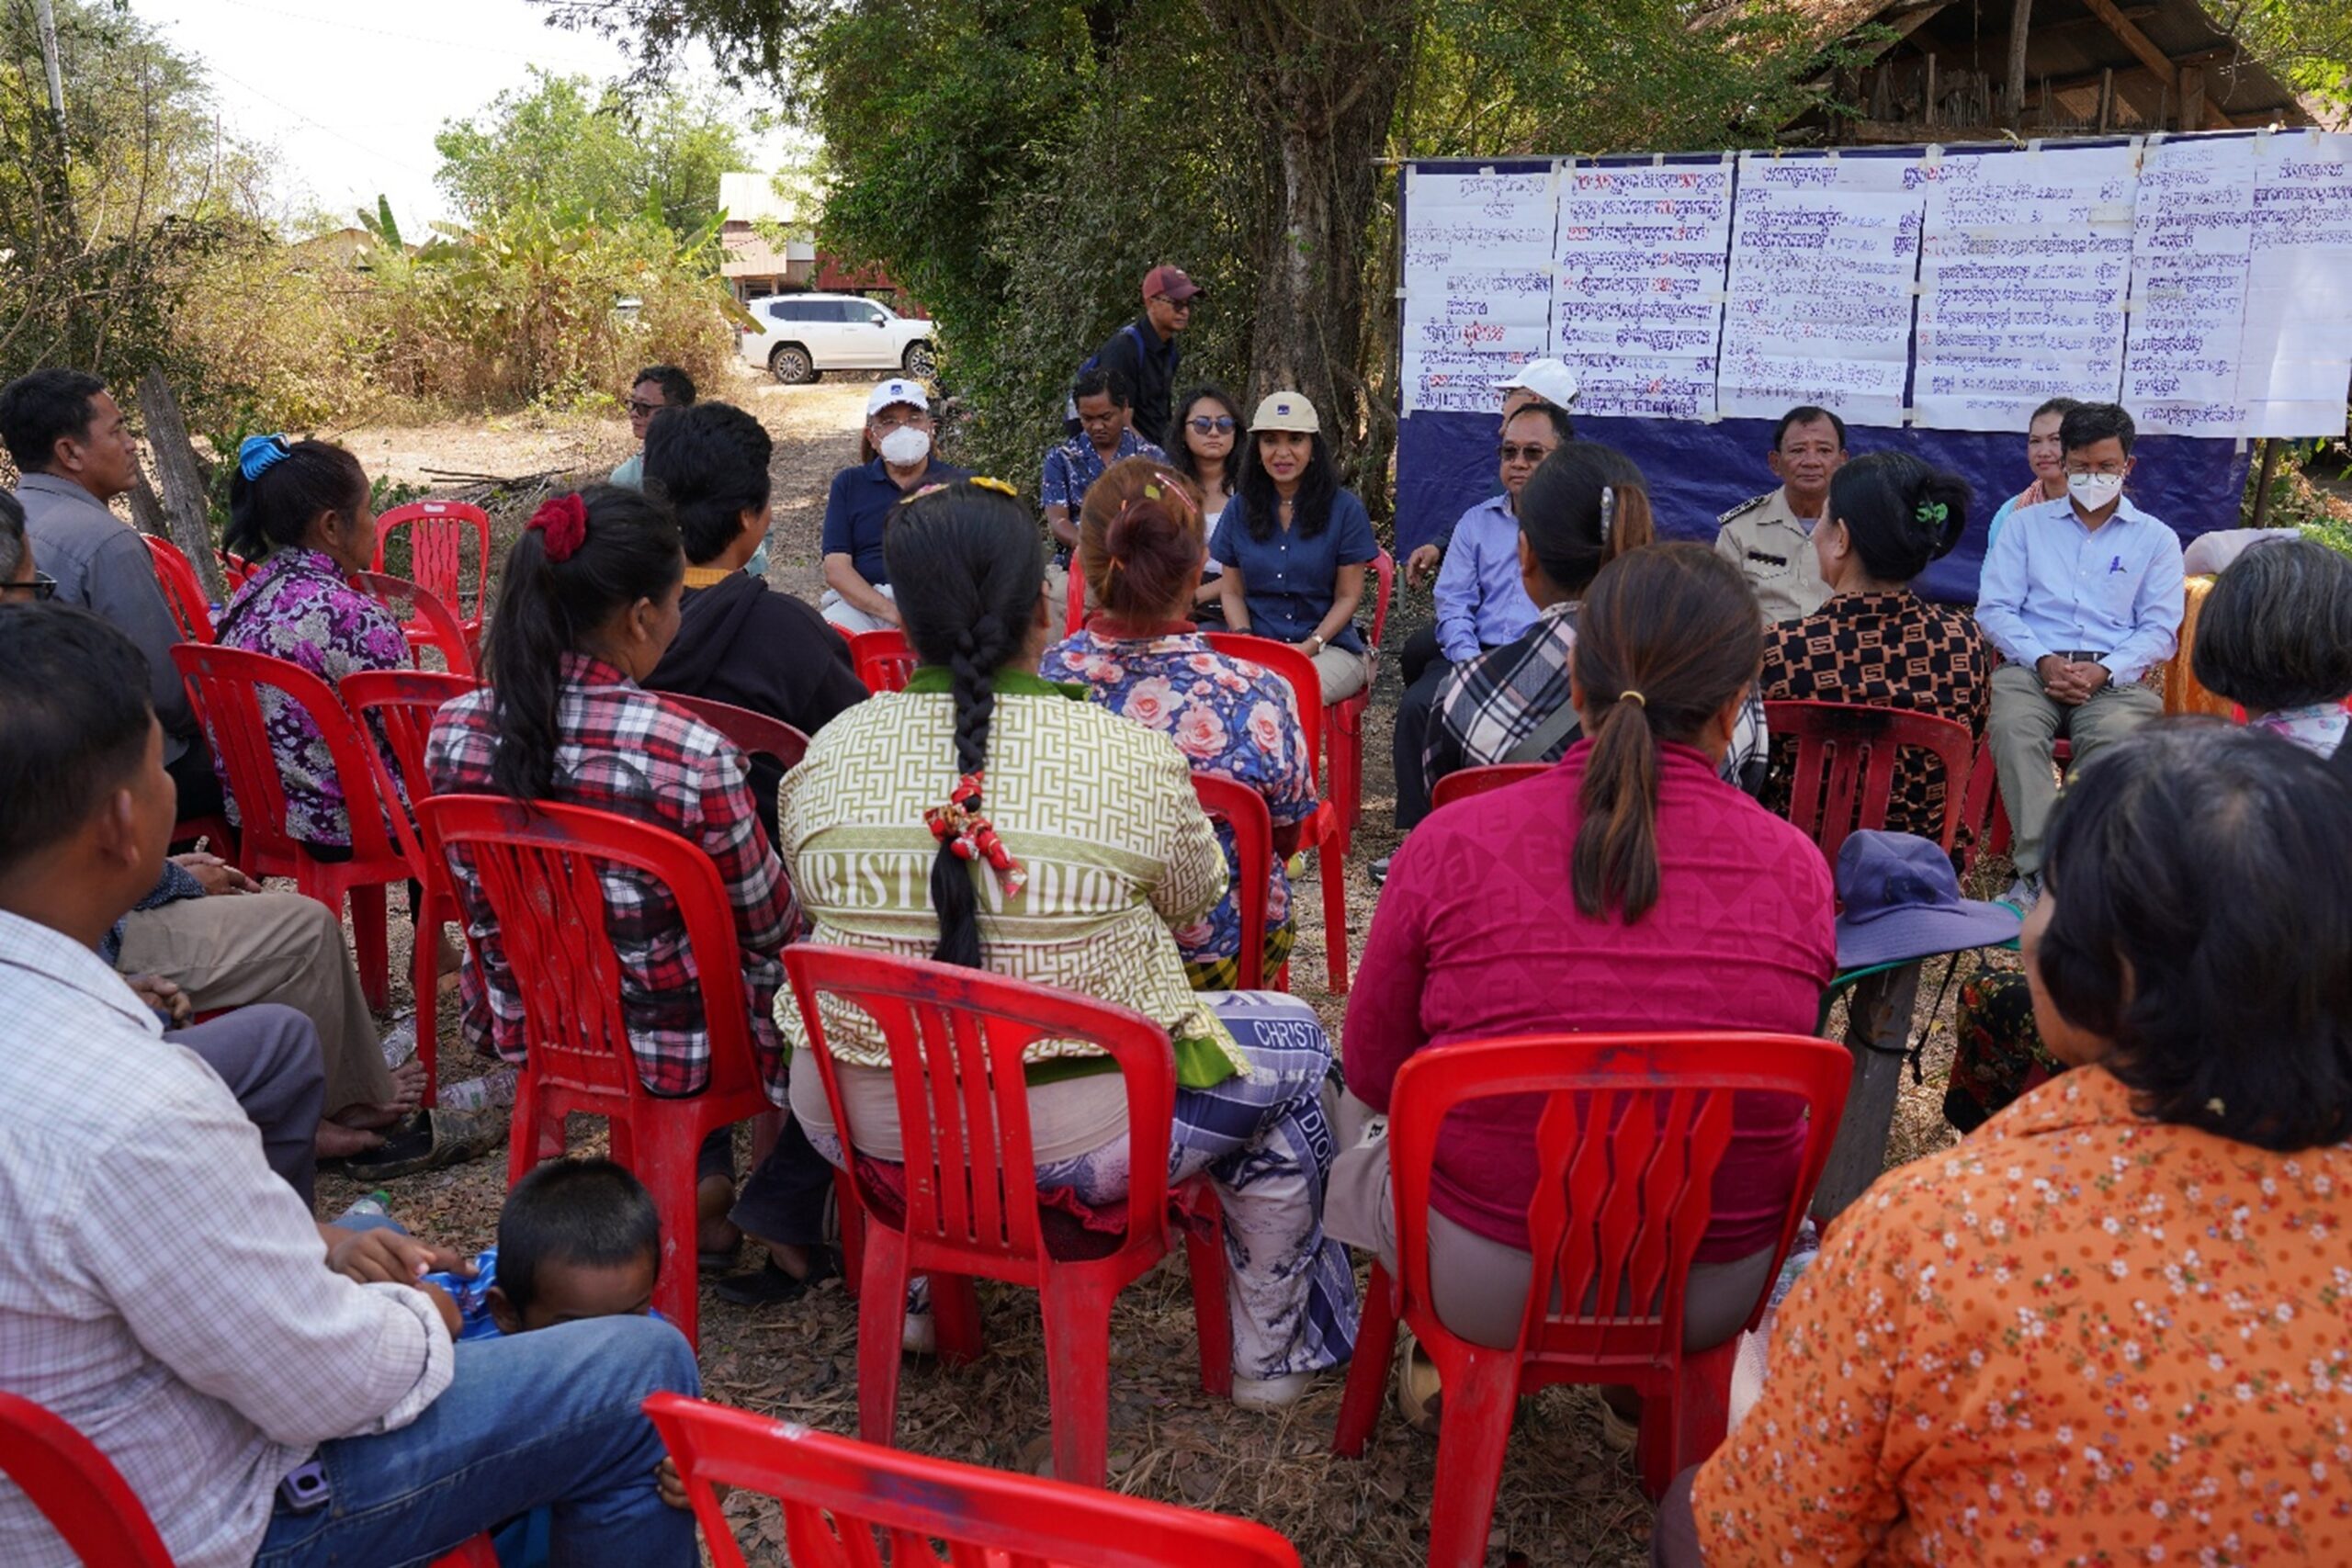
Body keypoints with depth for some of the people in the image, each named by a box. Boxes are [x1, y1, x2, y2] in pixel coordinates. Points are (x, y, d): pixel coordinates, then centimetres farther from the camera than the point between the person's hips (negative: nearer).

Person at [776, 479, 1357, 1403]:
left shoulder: (828, 753, -7)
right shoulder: (1132, 760, -16)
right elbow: (1191, 911, 1)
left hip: (865, 1131, 4)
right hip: (1074, 1145, -3)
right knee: (1290, 1042, 18)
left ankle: (916, 1293, 47)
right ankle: (1274, 1353, 32)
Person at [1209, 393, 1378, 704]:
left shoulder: (1345, 509, 2)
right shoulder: (1238, 509, 11)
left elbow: (1348, 596, 2)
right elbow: (1232, 592, 12)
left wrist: (1311, 645, -13)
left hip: (1330, 647, -2)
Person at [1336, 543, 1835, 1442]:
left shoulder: (1452, 845, -17)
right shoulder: (1798, 867, -13)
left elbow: (1373, 1072, -3)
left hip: (1489, 1285, -2)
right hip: (1715, 1298, 2)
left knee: (1356, 1120, 28)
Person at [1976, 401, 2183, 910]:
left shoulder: (2156, 539, 17)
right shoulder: (2027, 524, 18)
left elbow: (2160, 629, 7)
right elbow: (1994, 609, 8)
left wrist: (2102, 672, -12)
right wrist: (2042, 660, -10)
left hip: (2114, 677, 0)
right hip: (2032, 667, 0)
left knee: (2116, 737, -34)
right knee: (2013, 726, -34)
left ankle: (2038, 874, -35)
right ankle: (2043, 866, -39)